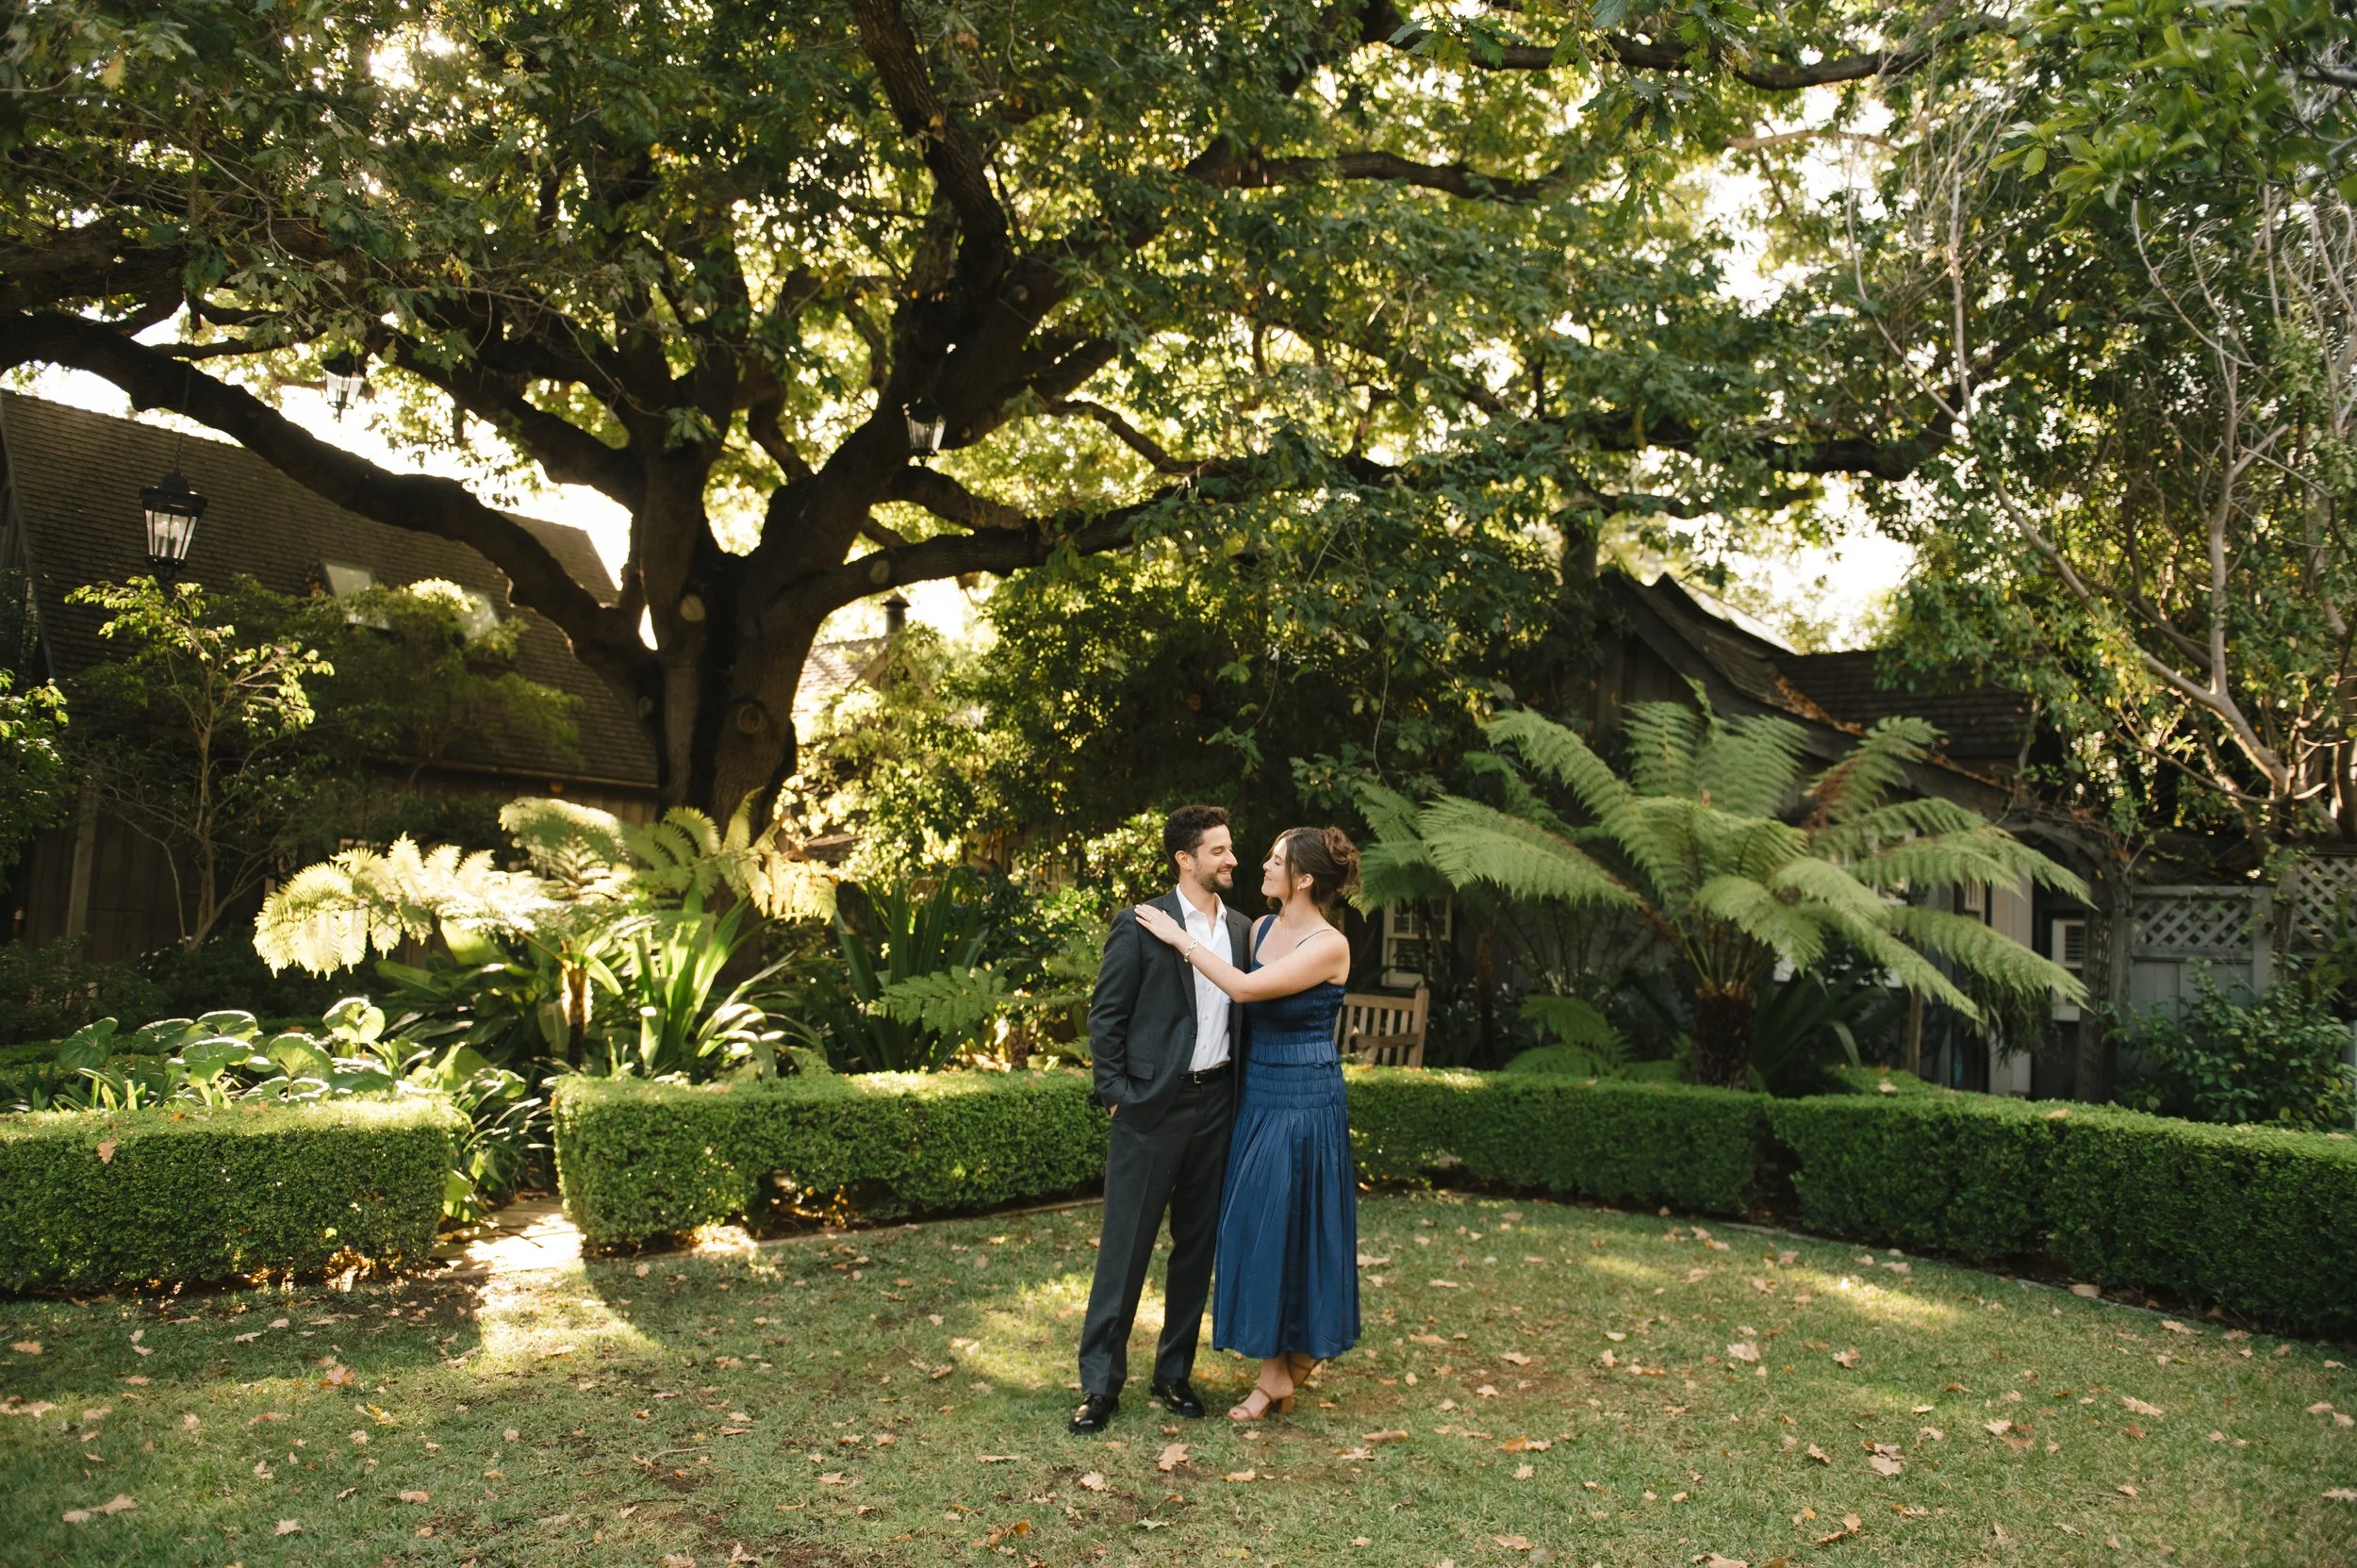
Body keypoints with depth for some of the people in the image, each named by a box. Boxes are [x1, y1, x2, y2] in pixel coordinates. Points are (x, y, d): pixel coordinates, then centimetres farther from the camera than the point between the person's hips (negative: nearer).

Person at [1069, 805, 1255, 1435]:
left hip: (1216, 1102, 5)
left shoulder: (1241, 929, 8)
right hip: (1153, 1104, -5)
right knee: (1126, 1245, 1)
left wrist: (1242, 1091, 8)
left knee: (1197, 1245, 13)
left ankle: (1175, 1372, 27)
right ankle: (1100, 1384, 12)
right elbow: (1105, 1015, -5)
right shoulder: (1140, 923, -8)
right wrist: (1115, 1093, -9)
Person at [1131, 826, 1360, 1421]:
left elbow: (1245, 989, -25)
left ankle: (1293, 1358, 20)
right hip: (1256, 1096, 7)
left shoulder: (1329, 945, -17)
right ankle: (1276, 1370, 22)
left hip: (1305, 1103, -7)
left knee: (1293, 1226, 2)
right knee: (1256, 1226, 10)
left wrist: (1180, 937, -19)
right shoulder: (1262, 929, 5)